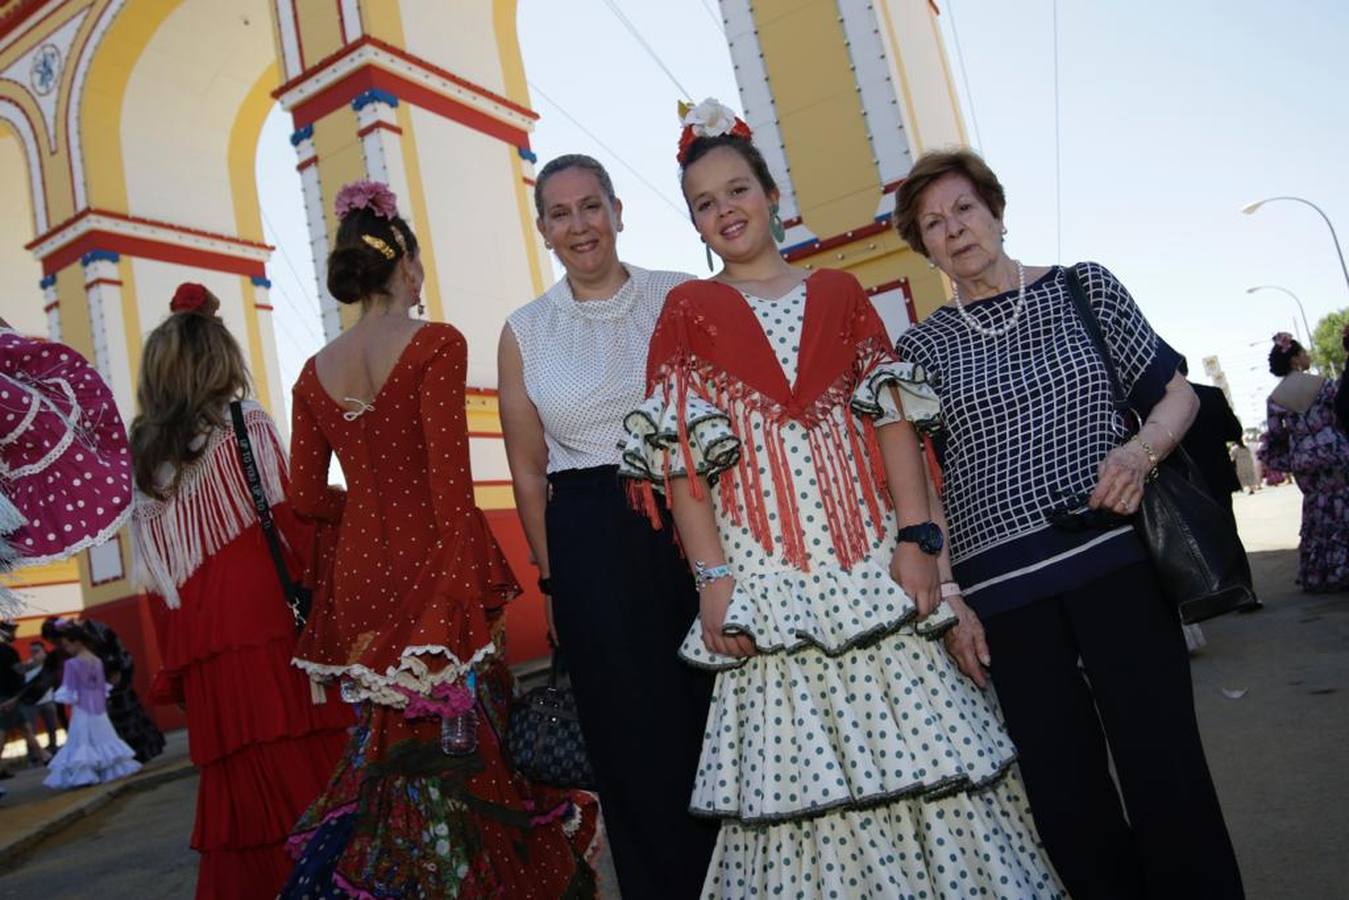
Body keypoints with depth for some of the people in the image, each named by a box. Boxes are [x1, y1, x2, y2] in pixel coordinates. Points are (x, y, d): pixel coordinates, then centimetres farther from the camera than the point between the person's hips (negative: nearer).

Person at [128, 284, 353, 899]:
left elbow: (154, 576, 14)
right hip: (272, 632, -5)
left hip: (198, 647, 5)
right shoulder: (246, 425, -1)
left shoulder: (142, 453, 14)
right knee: (307, 779, -2)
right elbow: (292, 524, -7)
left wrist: (178, 663, 18)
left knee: (237, 794, 10)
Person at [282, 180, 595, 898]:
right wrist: (470, 595, -13)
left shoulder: (315, 373, 9)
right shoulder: (435, 344, -8)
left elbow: (307, 496, 10)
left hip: (358, 573, 6)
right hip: (431, 563, -6)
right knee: (459, 740, 3)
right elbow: (449, 478, -15)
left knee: (389, 740, 17)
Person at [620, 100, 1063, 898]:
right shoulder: (688, 310, 6)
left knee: (911, 736, 6)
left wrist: (916, 538, -5)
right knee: (796, 762, 4)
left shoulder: (839, 292, 11)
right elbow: (680, 450, -1)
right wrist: (711, 576, -9)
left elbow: (893, 416, 5)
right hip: (764, 566, -1)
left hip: (868, 557, 2)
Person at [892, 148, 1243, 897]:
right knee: (1064, 789, 7)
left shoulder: (1086, 288, 8)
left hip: (1115, 558, 0)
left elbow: (1176, 393, 10)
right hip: (1002, 590, 1)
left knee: (1163, 765, 1)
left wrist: (1141, 449, -11)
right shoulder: (920, 347, 7)